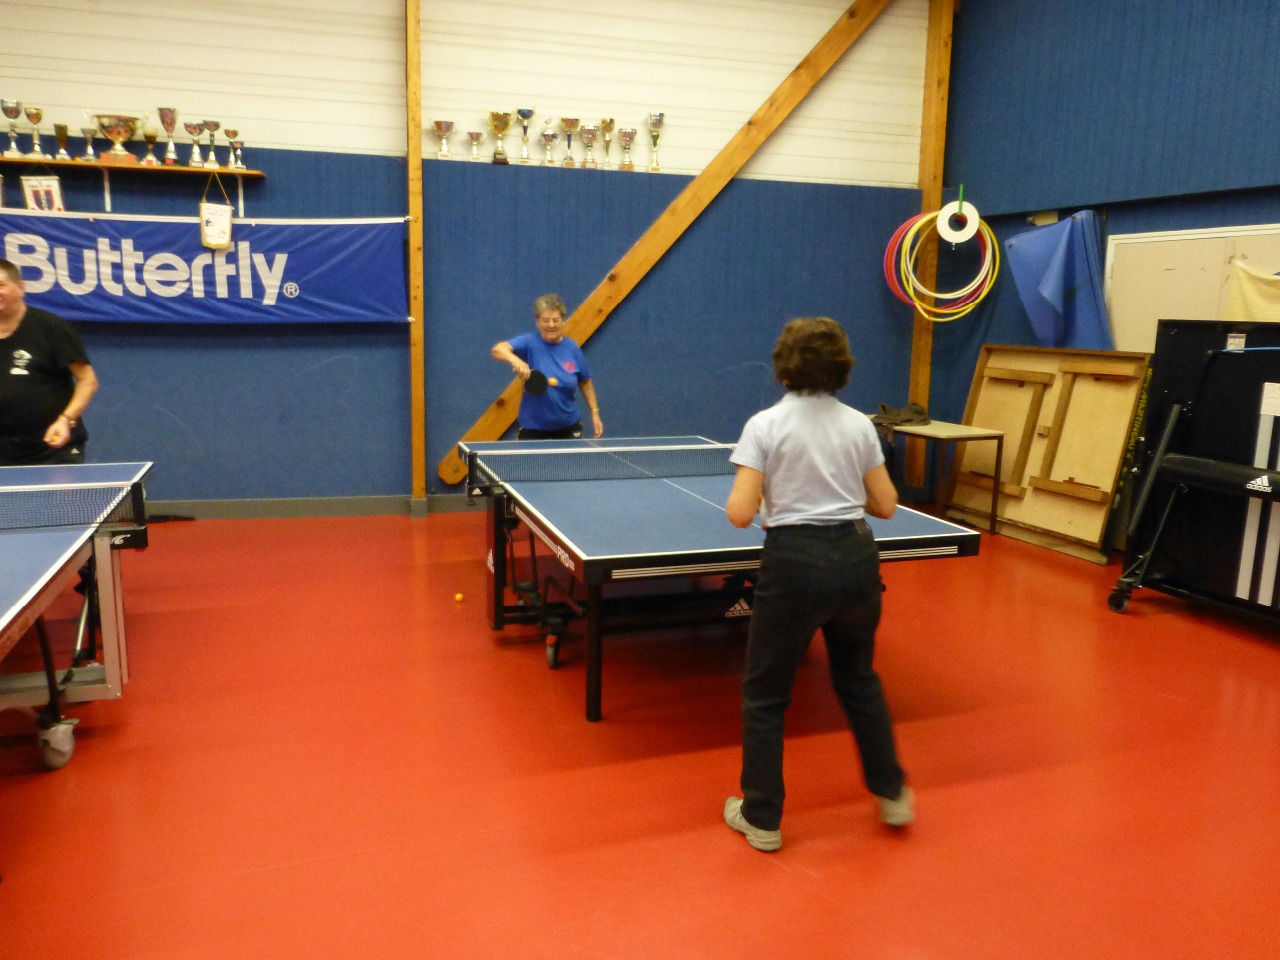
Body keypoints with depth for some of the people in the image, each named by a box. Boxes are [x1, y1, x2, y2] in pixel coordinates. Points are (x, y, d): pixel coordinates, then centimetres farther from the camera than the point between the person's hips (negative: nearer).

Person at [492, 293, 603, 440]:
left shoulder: (572, 348, -1)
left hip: (568, 427, 3)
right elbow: (498, 349, -28)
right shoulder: (529, 342, -11)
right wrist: (515, 360, -49)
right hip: (532, 428, -2)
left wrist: (595, 413, 6)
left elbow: (585, 383, 11)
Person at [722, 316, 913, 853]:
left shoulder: (765, 425, -8)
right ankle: (892, 794, 37)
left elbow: (740, 514, -14)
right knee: (859, 679, 27)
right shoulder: (859, 424, 3)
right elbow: (885, 506, 7)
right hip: (857, 558, 5)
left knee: (765, 694, 13)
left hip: (795, 563, -4)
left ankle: (762, 818, 22)